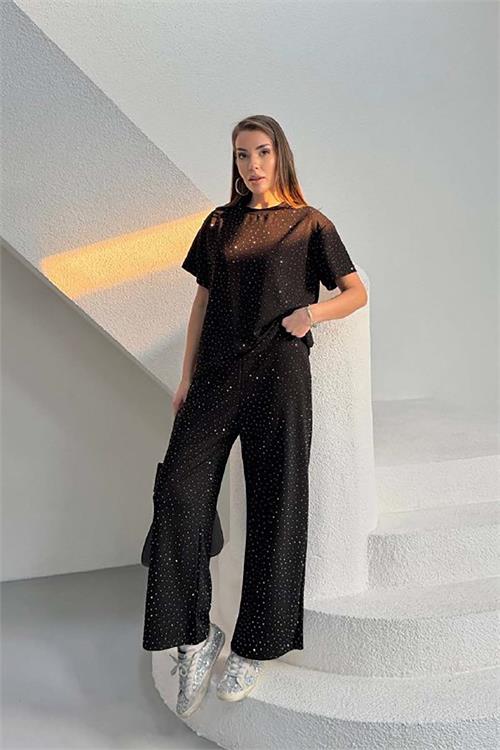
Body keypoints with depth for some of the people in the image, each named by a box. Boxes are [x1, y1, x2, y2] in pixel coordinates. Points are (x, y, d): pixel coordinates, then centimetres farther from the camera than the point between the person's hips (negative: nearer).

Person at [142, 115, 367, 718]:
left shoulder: (309, 224, 9)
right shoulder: (220, 223, 18)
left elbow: (356, 292, 9)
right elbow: (203, 301, 16)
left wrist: (310, 312, -12)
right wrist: (187, 376, 9)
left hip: (278, 371, -3)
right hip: (217, 370, 3)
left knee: (274, 504, 0)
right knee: (179, 489, -11)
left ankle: (256, 645, 17)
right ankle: (193, 638, 5)